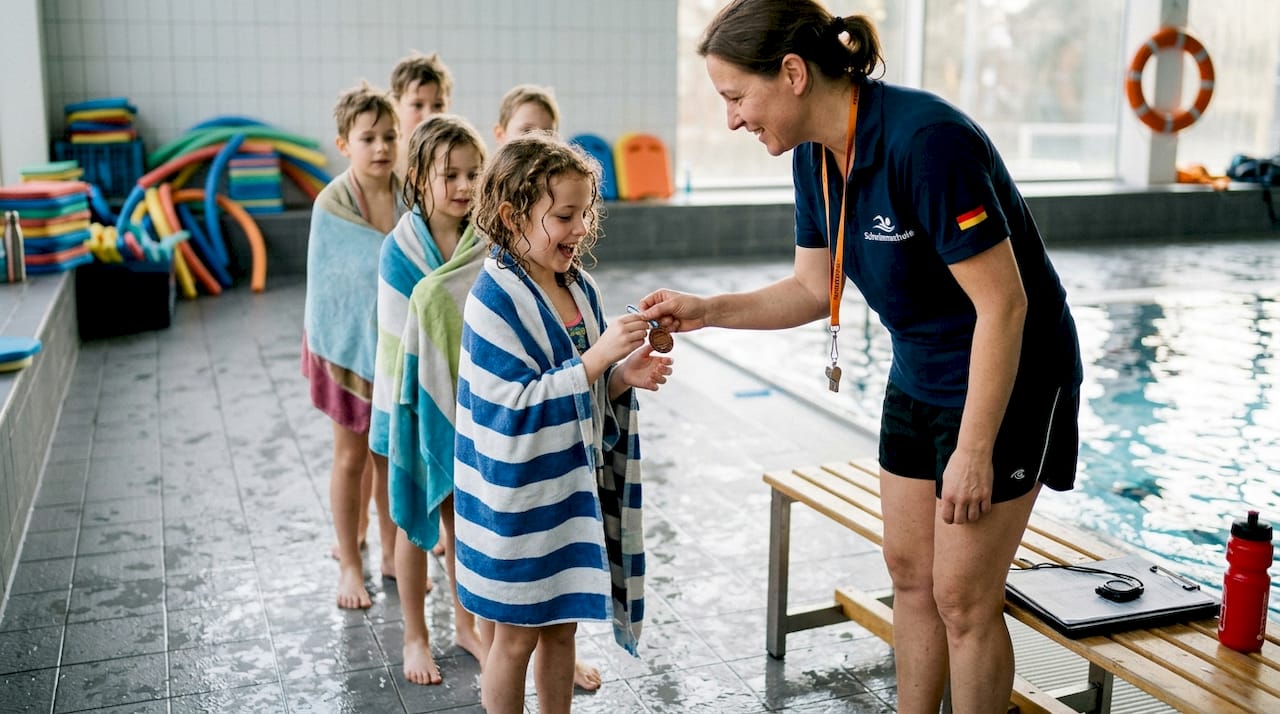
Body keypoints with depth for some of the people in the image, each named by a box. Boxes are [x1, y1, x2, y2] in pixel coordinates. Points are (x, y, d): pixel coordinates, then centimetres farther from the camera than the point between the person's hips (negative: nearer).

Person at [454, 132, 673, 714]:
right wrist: (598, 356, -29)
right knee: (517, 635, 8)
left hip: (575, 486, 7)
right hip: (519, 497, -7)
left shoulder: (581, 288, 4)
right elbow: (518, 404, -24)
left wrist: (625, 374, -8)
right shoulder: (495, 299, -19)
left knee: (562, 625, 18)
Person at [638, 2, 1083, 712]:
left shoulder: (925, 139, -29)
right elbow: (812, 287, 7)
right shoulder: (814, 154, -3)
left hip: (1007, 378, -8)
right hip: (918, 376, 8)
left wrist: (974, 452, -23)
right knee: (909, 571, 15)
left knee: (962, 597, -1)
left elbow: (1002, 304, -26)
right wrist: (705, 310, -6)